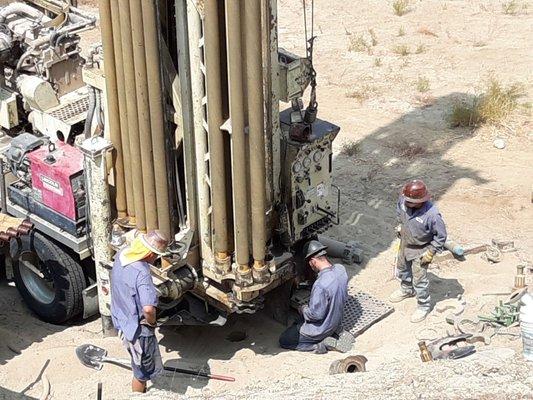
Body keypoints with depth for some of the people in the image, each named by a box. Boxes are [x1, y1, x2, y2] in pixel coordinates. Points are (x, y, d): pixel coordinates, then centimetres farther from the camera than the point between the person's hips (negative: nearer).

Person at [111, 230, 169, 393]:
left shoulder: (122, 255, -7)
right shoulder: (141, 273, -34)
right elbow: (149, 308, -43)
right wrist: (152, 322, -19)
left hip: (121, 320, 9)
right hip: (138, 329, -9)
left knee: (140, 366, 31)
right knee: (142, 371, 14)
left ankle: (140, 391, 50)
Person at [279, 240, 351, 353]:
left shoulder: (320, 284, -35)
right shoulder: (340, 269, -11)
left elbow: (316, 315, -27)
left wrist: (303, 310, -6)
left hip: (321, 329, -8)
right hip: (337, 321, 8)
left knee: (284, 340, 6)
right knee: (297, 323, 30)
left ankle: (322, 343, -2)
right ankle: (336, 334, 14)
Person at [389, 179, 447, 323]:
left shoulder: (432, 214, -39)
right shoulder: (403, 201, -25)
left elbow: (441, 236, -22)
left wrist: (431, 252, -18)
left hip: (420, 251, -6)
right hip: (405, 244, 6)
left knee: (419, 280, 6)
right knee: (402, 269, 30)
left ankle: (424, 306, 31)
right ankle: (406, 290, 60)